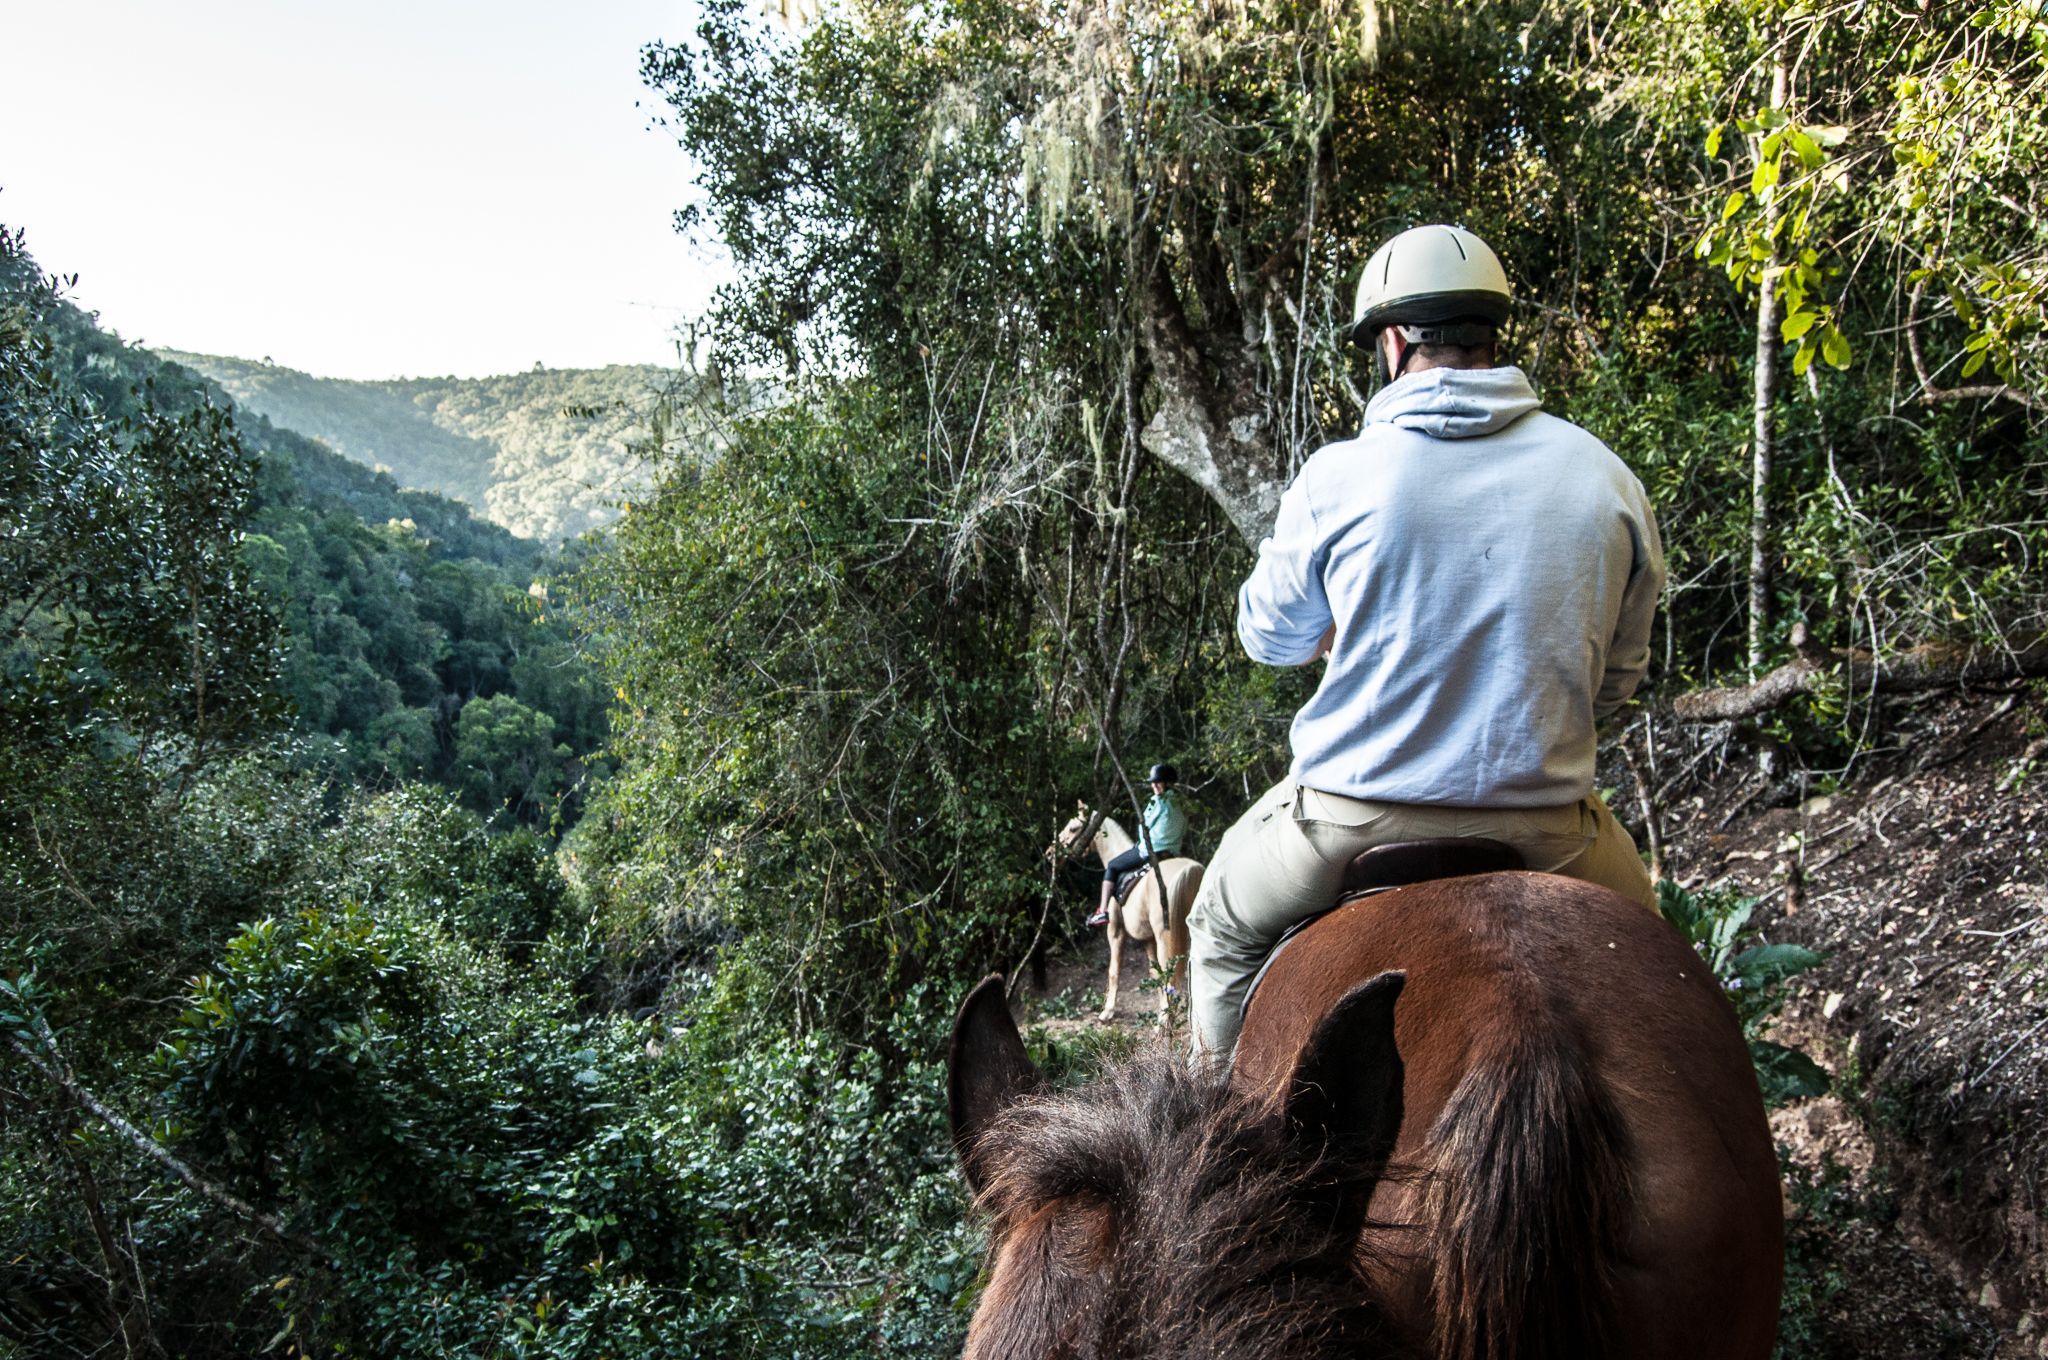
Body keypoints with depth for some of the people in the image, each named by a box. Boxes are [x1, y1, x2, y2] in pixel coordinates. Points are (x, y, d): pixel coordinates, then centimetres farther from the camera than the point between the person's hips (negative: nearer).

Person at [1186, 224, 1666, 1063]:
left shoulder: (1338, 476, -10)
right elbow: (1617, 680, 9)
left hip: (1356, 813, -2)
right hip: (1545, 821, 2)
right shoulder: (1607, 479, -1)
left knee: (1224, 927, 28)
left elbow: (1269, 636, 6)